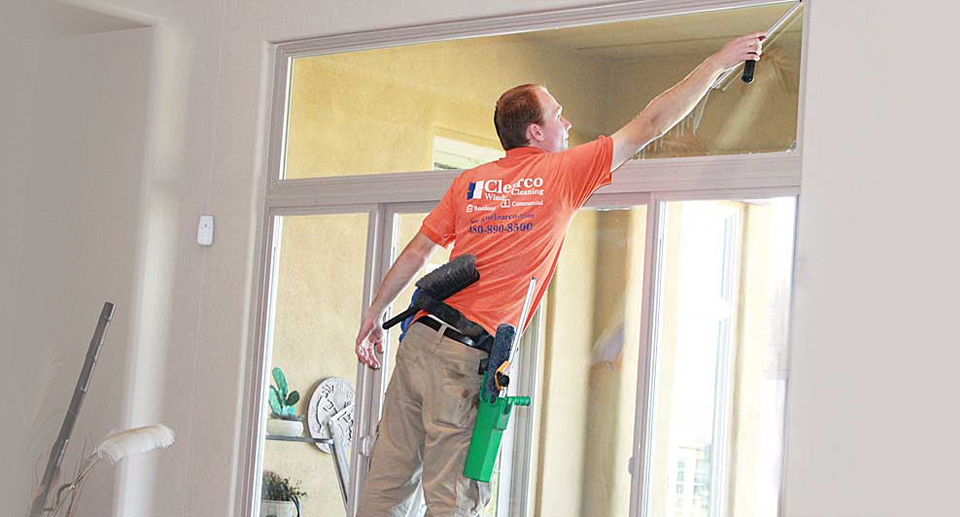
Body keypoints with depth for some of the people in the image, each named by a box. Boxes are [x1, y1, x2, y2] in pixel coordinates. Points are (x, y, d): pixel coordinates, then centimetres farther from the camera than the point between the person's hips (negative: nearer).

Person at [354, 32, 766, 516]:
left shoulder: (469, 181, 12)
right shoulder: (563, 172, 0)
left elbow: (418, 249, 14)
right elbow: (651, 123, 5)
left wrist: (375, 312, 23)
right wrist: (720, 60, 13)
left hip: (421, 337, 6)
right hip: (468, 356, -5)